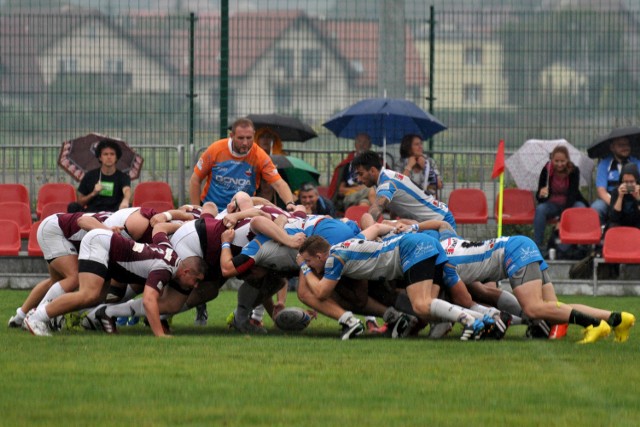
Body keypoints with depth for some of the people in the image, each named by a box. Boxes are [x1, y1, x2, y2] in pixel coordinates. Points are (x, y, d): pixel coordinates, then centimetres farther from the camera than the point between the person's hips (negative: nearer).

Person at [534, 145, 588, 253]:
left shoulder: (573, 171, -13)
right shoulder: (546, 170, -10)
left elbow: (572, 194, -19)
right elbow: (539, 197, -7)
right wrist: (541, 195, -35)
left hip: (570, 204, -1)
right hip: (552, 204, 1)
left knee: (581, 208, -33)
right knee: (540, 209, -31)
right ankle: (538, 246, -28)